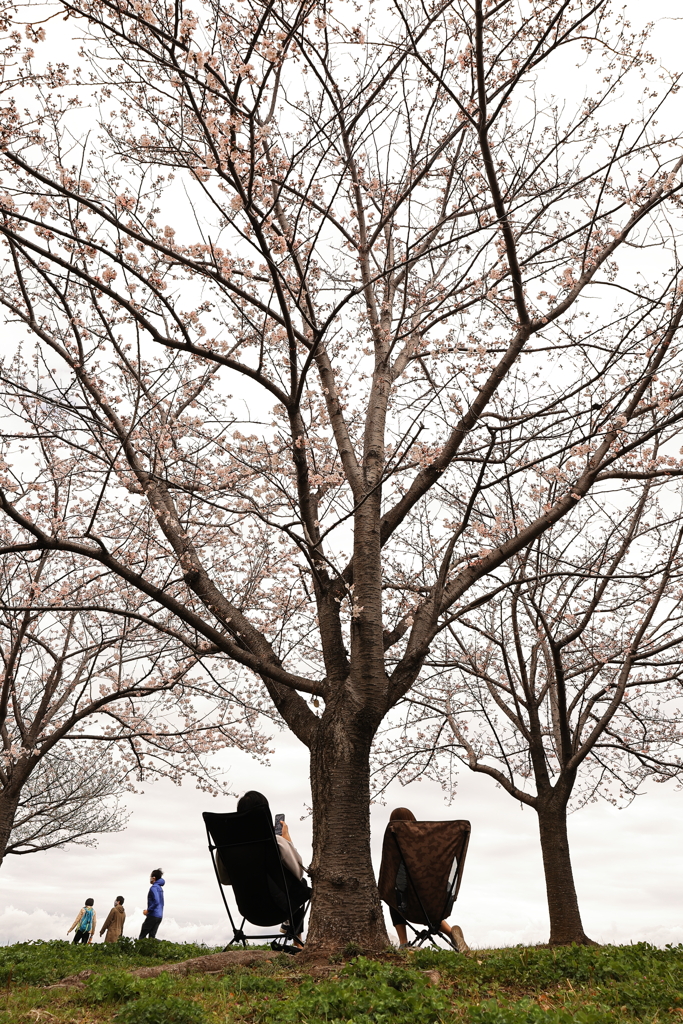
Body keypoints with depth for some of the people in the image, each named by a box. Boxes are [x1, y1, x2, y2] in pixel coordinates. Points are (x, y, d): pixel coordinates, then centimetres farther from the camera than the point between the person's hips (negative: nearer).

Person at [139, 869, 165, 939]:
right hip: (159, 916, 9)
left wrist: (148, 910, -13)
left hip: (153, 916, -9)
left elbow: (156, 902, -23)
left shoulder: (154, 887, -13)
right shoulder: (160, 888, 16)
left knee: (142, 935, -2)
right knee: (152, 936, 9)